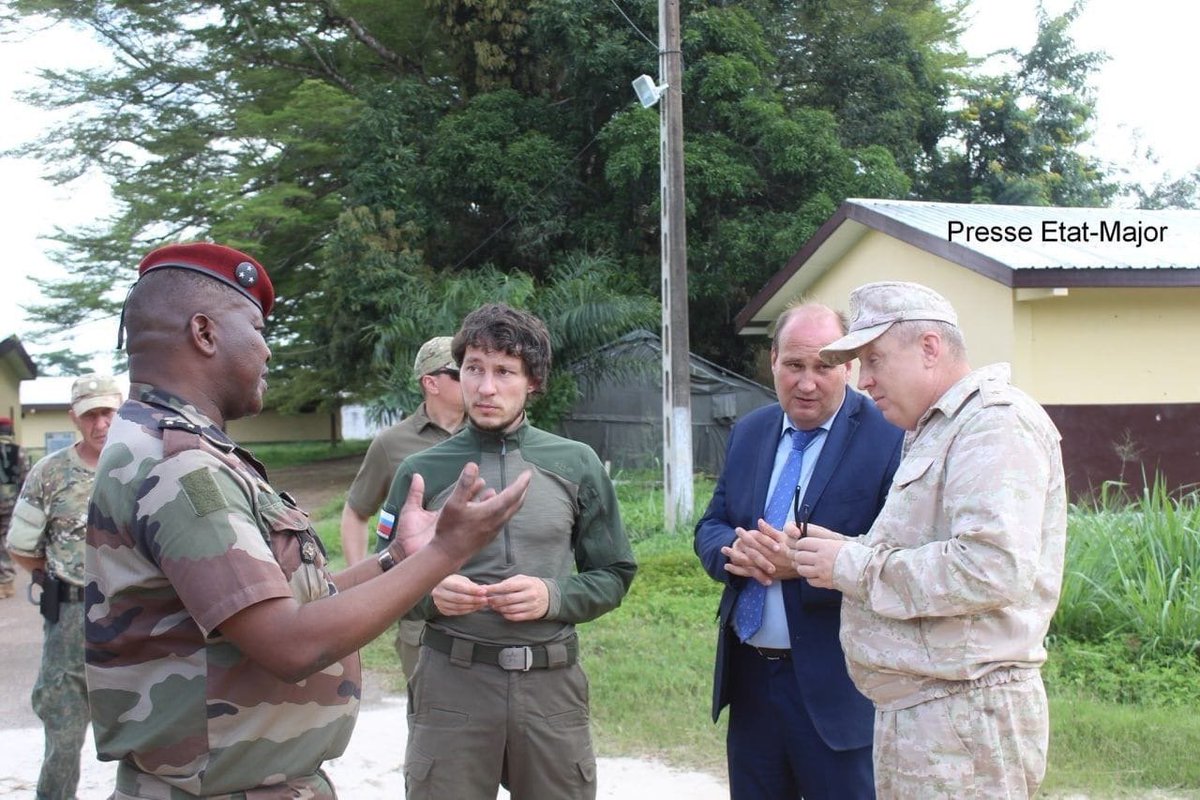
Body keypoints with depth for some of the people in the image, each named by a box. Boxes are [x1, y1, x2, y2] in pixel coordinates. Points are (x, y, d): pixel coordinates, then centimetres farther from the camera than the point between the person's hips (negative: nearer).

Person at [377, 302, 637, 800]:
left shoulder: (576, 465, 4)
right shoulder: (422, 472, 1)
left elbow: (613, 575, 7)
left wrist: (553, 597, -11)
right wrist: (430, 594, -14)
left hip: (552, 683, 1)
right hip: (451, 682, -1)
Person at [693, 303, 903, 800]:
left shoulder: (889, 438, -12)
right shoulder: (748, 433, 9)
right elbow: (709, 528, 9)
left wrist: (804, 563, -28)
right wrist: (734, 550, -14)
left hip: (835, 685, -6)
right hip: (748, 678, 6)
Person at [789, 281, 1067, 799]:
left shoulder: (995, 421, -13)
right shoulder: (935, 430, 19)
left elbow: (994, 567, -25)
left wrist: (854, 565, -16)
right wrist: (847, 554, 5)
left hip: (965, 718, -10)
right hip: (913, 712, 10)